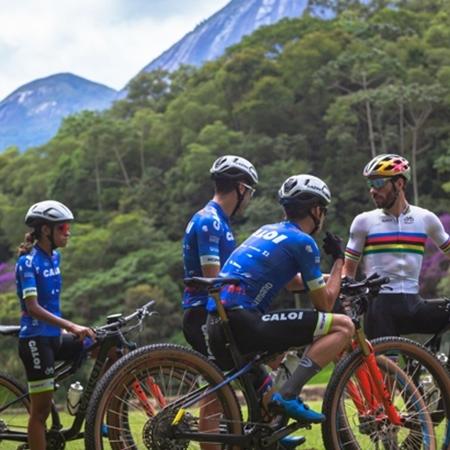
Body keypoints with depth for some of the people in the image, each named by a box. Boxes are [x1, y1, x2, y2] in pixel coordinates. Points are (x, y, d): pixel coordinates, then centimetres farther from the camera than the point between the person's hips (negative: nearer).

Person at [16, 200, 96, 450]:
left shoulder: (54, 257, 10)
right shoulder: (28, 262, -15)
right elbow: (32, 307, -24)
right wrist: (71, 326, -32)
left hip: (55, 337, 8)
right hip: (35, 339, -8)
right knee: (41, 409, -5)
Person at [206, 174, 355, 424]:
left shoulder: (268, 231, 24)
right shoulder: (303, 241, -2)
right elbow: (324, 303, 4)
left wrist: (336, 280, 43)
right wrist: (339, 260, 16)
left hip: (218, 329, 9)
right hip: (243, 323, -9)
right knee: (343, 326, -8)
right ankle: (288, 395, -15)